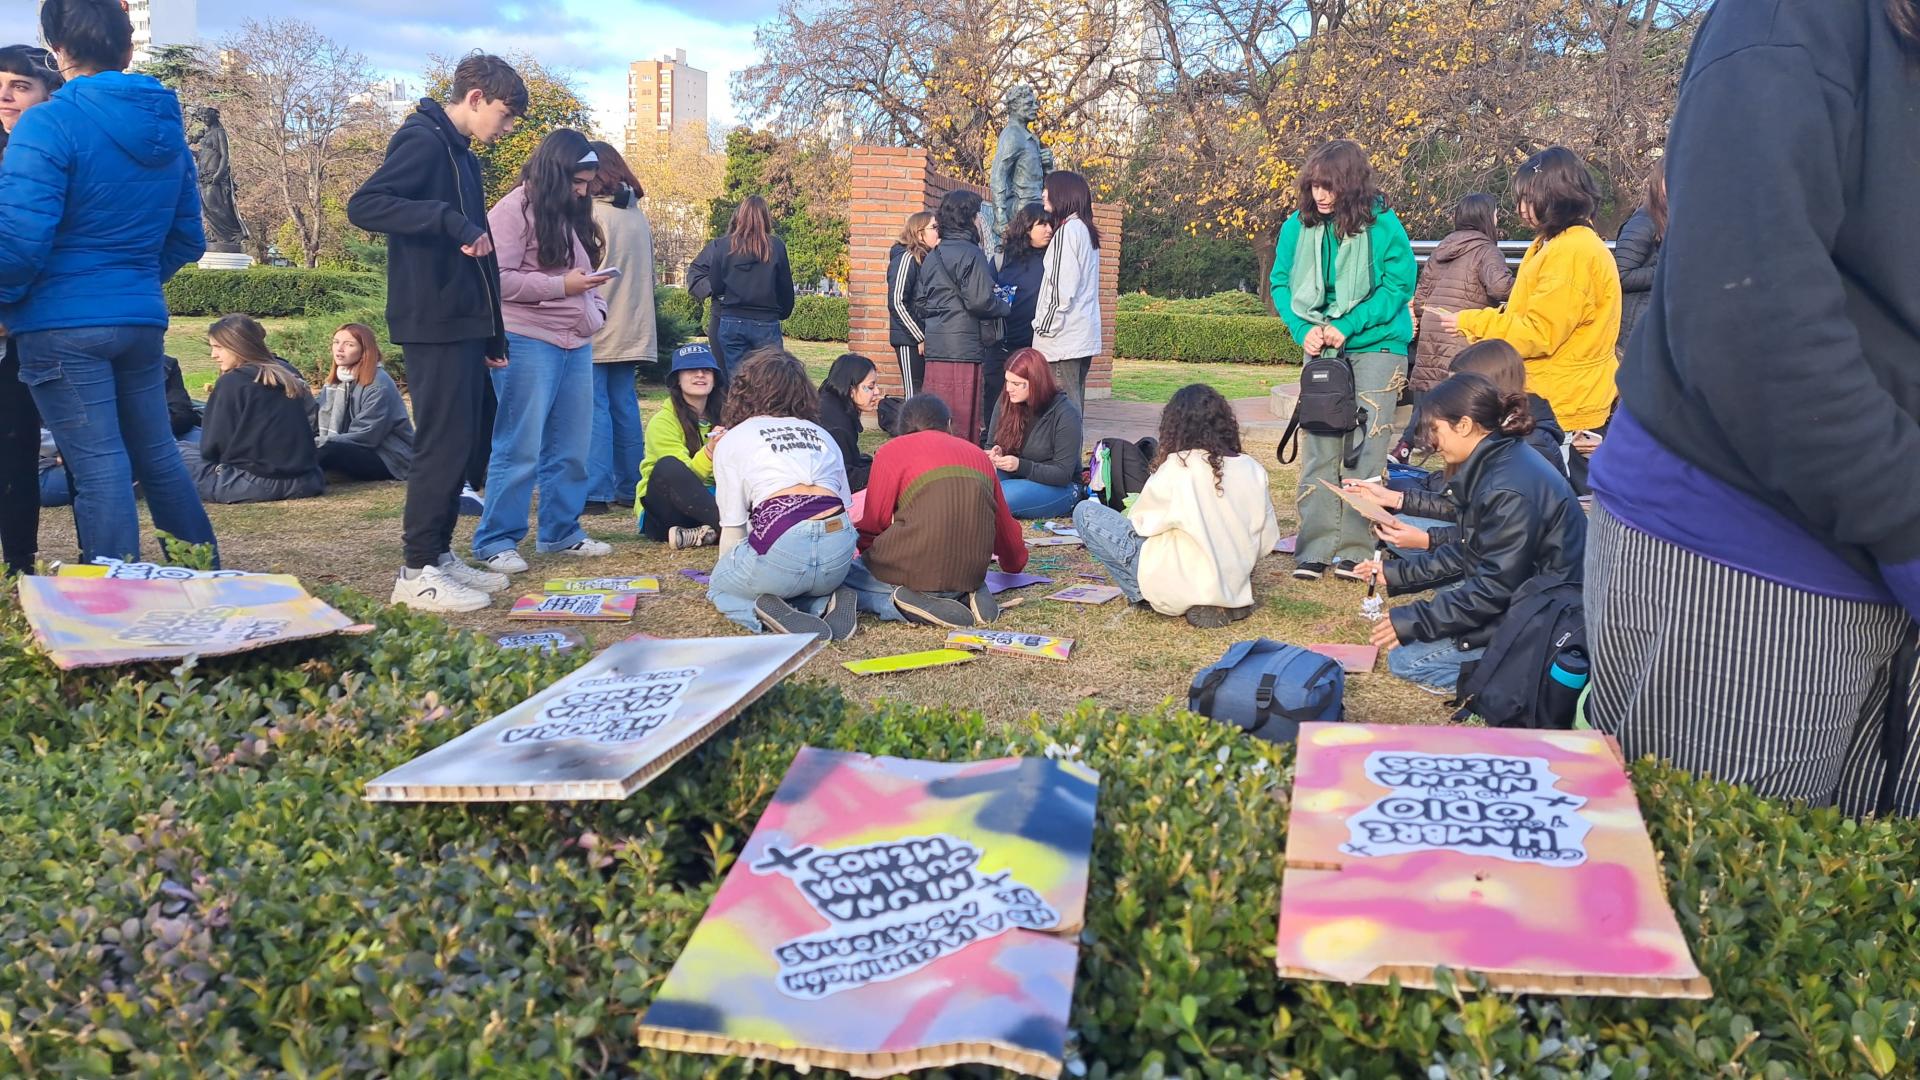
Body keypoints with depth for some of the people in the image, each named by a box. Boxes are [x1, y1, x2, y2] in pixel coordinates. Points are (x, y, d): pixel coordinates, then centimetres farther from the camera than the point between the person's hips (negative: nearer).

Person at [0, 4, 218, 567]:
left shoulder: (47, 125, -13)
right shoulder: (167, 128, 8)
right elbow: (187, 239, 13)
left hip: (63, 325, -6)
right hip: (143, 320, 6)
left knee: (98, 467, -3)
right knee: (157, 455, 17)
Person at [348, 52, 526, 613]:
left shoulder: (462, 156, 20)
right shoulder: (422, 139, -8)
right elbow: (363, 205, -20)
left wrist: (493, 334, 18)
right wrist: (448, 220, -27)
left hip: (465, 325, 9)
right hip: (434, 324, -9)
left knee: (465, 440, 11)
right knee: (443, 443, -8)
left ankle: (441, 555, 19)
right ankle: (418, 572, -2)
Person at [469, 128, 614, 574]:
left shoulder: (572, 215, 19)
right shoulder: (514, 210, -6)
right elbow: (498, 280, -14)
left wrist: (595, 309, 8)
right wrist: (561, 286, -16)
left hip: (577, 345, 8)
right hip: (528, 343, -8)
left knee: (571, 449, 9)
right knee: (520, 449, -6)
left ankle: (561, 532, 20)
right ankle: (495, 541, 2)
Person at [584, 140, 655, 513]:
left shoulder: (590, 212, -10)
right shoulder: (639, 216, 12)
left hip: (597, 328, -7)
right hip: (634, 330, 7)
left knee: (594, 406, -4)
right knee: (625, 404, 11)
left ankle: (597, 490, -5)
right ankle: (630, 486, 14)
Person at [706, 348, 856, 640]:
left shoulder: (731, 442, 15)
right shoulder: (821, 434, 26)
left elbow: (733, 525, 12)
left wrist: (727, 568, 30)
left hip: (781, 548, -4)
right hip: (840, 549, 4)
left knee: (719, 585, 26)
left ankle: (766, 610, -6)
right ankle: (824, 602, 2)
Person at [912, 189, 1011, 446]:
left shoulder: (931, 257, 15)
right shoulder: (970, 253, -9)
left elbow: (919, 302, 16)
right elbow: (980, 300, -15)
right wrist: (1004, 307, 2)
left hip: (934, 348, 8)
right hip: (964, 347, -8)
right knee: (961, 424, -4)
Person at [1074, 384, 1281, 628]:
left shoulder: (1178, 468, -13)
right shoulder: (1253, 470, 0)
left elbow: (1139, 522, -3)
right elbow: (1268, 539, 6)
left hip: (1180, 588, -6)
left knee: (1085, 513, 1)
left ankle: (1148, 596, 2)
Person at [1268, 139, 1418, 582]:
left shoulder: (1382, 225, -11)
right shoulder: (1298, 226, -3)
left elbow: (1399, 284, -9)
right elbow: (1282, 283, 3)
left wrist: (1347, 327, -17)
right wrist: (1304, 330, -13)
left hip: (1376, 345, -3)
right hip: (1321, 347, 3)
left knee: (1365, 448, -2)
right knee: (1319, 447, 3)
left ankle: (1356, 550, 4)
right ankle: (1315, 549, 6)